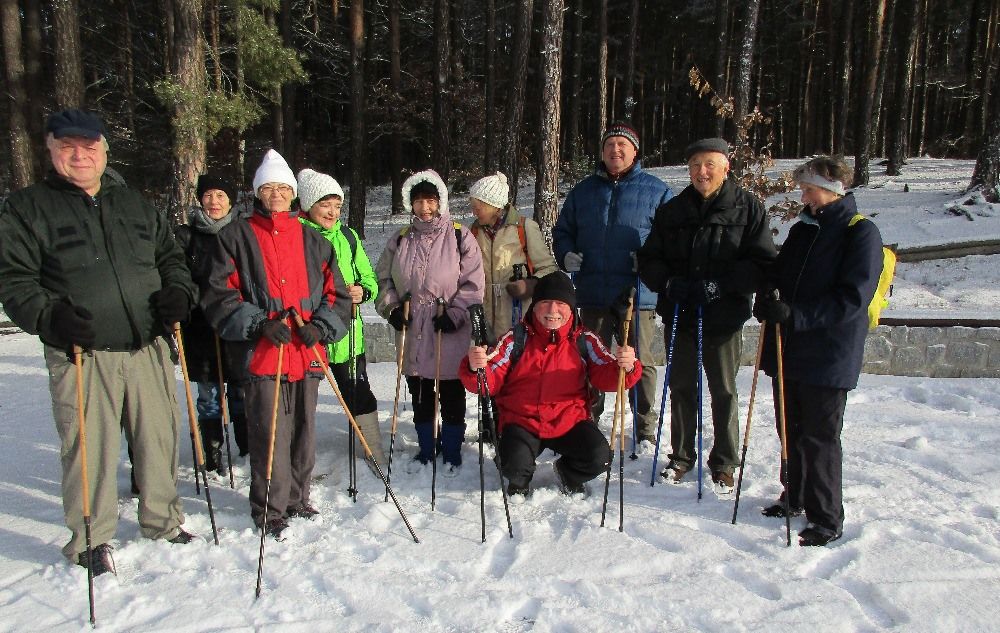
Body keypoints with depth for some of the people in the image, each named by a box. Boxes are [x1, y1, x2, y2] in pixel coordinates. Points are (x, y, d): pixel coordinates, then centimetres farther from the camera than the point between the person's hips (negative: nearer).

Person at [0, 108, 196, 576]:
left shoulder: (136, 204, 15)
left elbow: (170, 256, 21)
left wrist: (177, 292, 1)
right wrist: (49, 317, -18)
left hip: (149, 348, 4)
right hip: (81, 353, -3)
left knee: (160, 437, 10)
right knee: (89, 448, 1)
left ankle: (162, 520, 29)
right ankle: (91, 539, 20)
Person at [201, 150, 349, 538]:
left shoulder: (312, 241, 13)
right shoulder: (236, 237, 5)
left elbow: (337, 293, 14)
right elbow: (218, 293, -1)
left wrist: (320, 326, -4)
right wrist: (258, 323, -13)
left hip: (307, 354, 4)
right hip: (262, 354, -3)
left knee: (304, 430, 12)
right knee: (269, 434, -3)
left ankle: (297, 499, 28)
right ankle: (270, 509, 12)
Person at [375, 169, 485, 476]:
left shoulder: (459, 236, -3)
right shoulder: (401, 239, 9)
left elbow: (473, 281, -5)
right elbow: (383, 277, 14)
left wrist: (455, 313, -12)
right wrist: (392, 308, 1)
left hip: (449, 332, -4)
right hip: (412, 330, 4)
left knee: (451, 395, 6)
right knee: (419, 394, 13)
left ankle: (452, 452, 22)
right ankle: (427, 448, 30)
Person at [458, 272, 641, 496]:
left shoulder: (584, 341, -1)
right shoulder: (516, 339, -5)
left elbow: (606, 377, -4)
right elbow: (490, 382, -8)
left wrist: (626, 367, -27)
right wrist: (476, 368, -31)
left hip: (570, 421, 2)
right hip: (521, 421, -1)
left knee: (598, 458, -21)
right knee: (514, 467, -27)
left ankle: (569, 475, 17)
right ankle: (520, 480, 15)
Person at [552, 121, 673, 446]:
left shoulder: (656, 191, 3)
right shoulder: (583, 191, 13)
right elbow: (562, 231, 20)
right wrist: (566, 254, 0)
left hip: (638, 294, -3)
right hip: (593, 295, 3)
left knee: (639, 362, 5)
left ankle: (645, 428, 19)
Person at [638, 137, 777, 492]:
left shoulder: (748, 207, -3)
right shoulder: (672, 210, 7)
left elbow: (762, 262, -7)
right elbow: (649, 259, 8)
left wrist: (718, 285, -18)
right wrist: (668, 282, -11)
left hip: (724, 316, -2)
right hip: (679, 313, 3)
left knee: (723, 390, 9)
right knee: (681, 387, 12)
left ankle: (724, 462, 25)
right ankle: (681, 456, 28)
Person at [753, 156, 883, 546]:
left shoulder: (861, 232, -8)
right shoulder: (802, 230, 13)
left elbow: (853, 298, -17)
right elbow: (777, 273, 19)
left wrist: (794, 314, -24)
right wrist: (766, 298, -3)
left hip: (829, 355, -7)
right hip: (789, 349, 7)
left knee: (820, 437, -1)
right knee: (791, 429, 16)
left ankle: (828, 519, 13)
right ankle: (796, 498, 33)